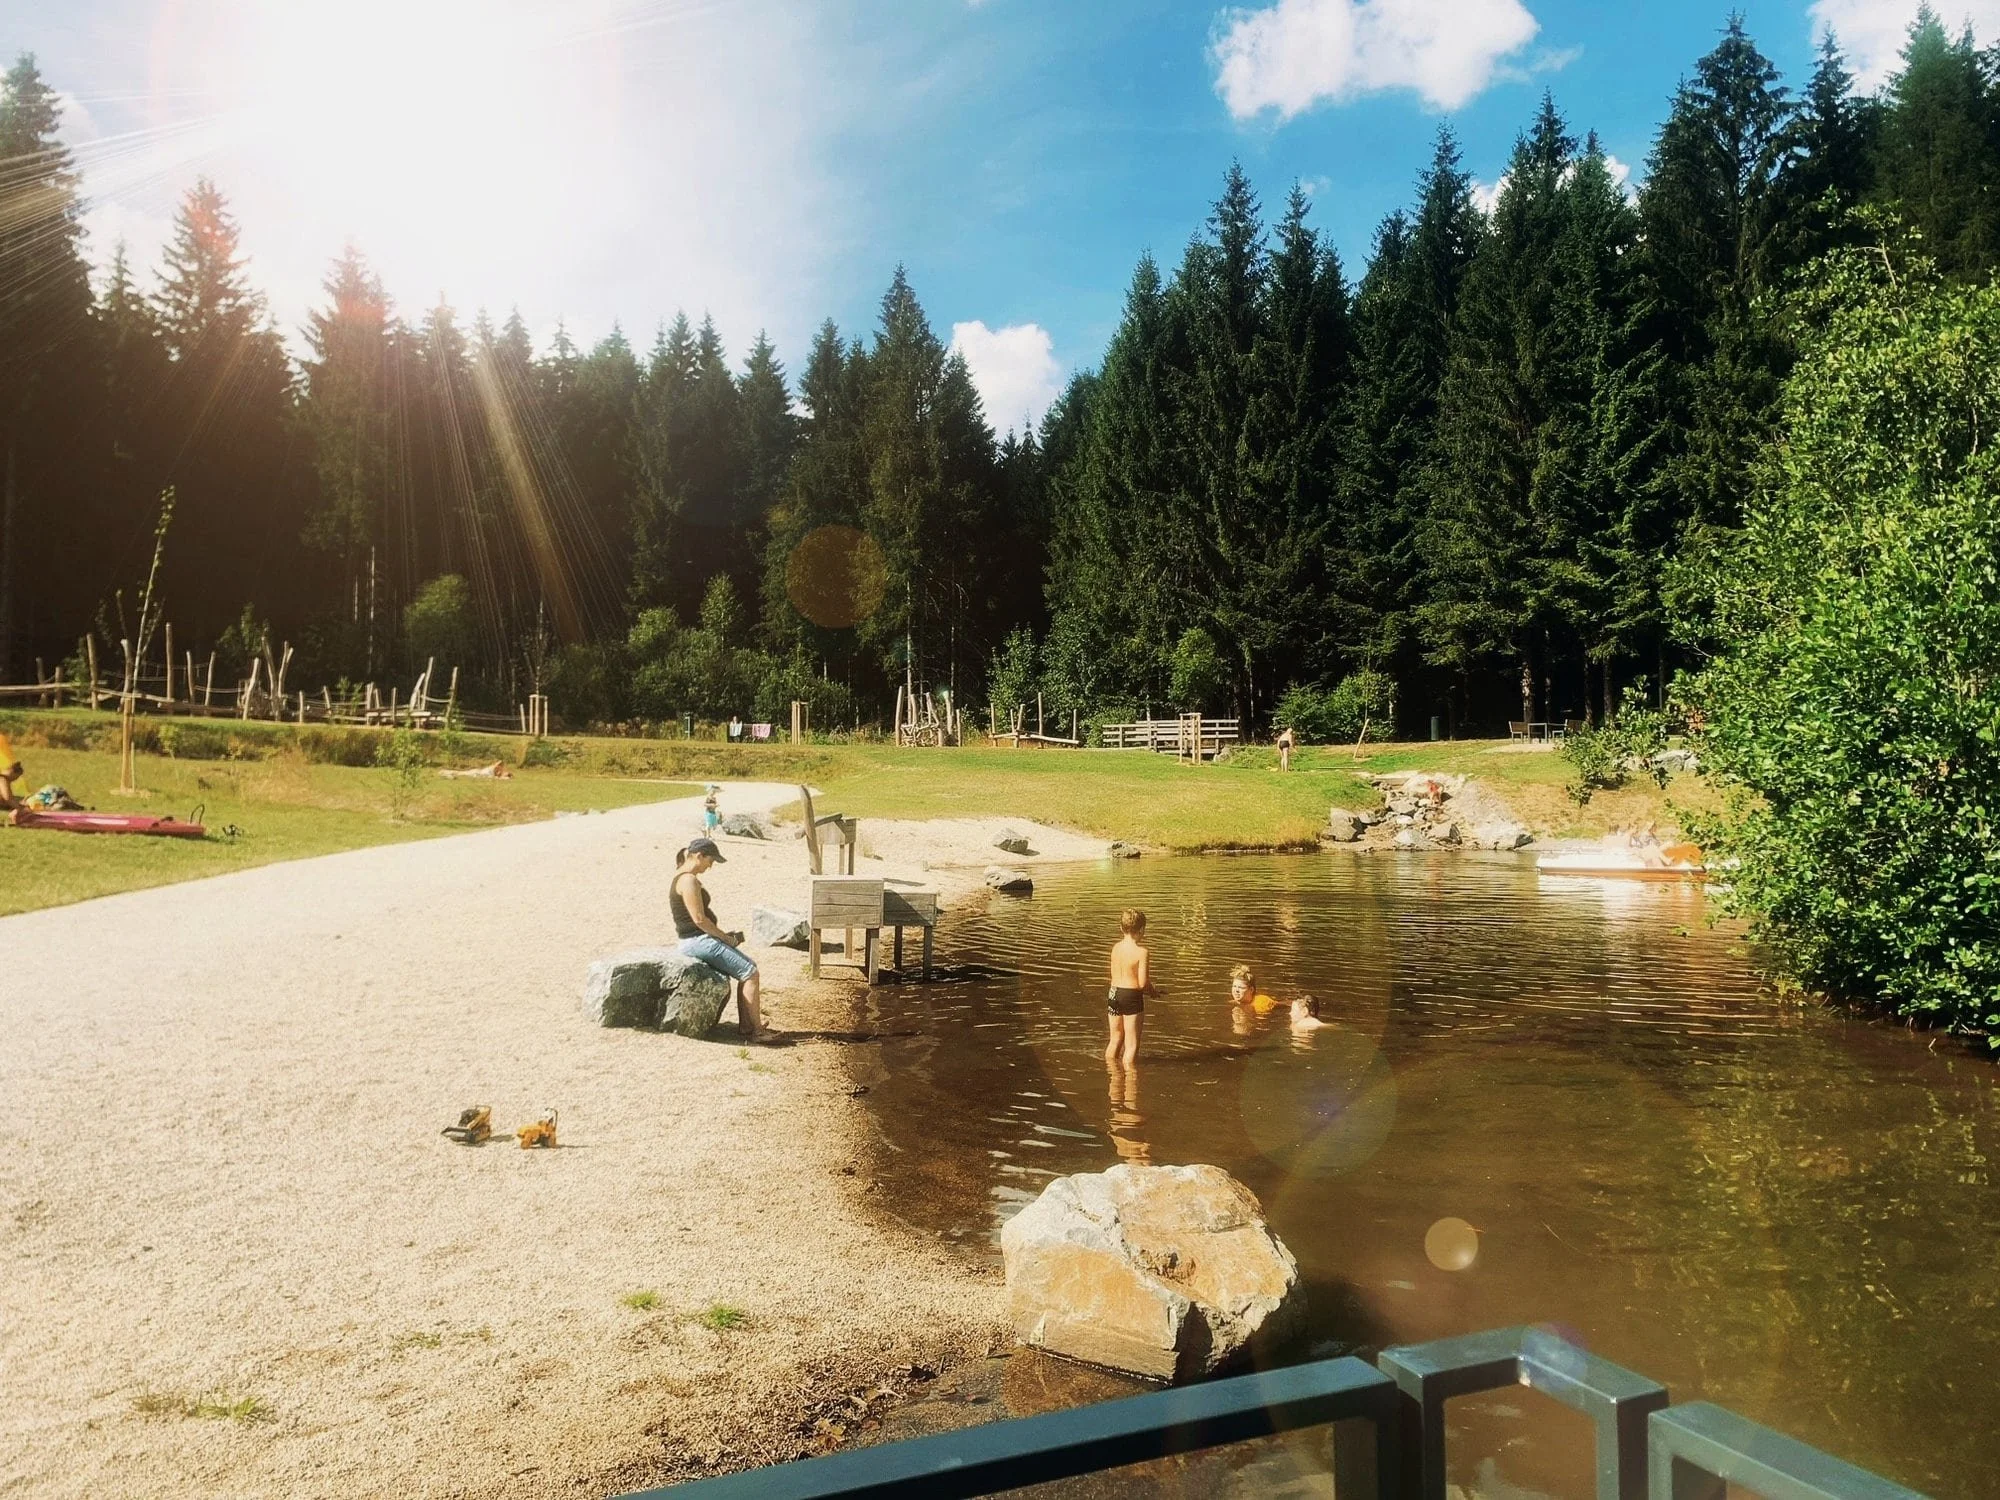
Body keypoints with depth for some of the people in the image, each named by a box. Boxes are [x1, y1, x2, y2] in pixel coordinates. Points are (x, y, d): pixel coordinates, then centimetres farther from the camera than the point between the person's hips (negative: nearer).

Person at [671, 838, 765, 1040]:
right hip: (697, 941, -11)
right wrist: (726, 937, -11)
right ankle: (757, 1031, -6)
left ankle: (745, 1026, 7)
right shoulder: (689, 881, -18)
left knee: (750, 965, 10)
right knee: (749, 973, -9)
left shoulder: (686, 878, 16)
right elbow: (699, 919, -22)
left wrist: (723, 936, 11)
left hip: (700, 939, 11)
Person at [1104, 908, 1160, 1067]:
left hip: (1114, 994, 6)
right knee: (1131, 1044, 5)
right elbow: (1143, 983, -17)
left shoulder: (1116, 947, 2)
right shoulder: (1142, 952, -16)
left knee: (1115, 1039, 21)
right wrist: (1154, 989, 6)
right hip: (1132, 997, -6)